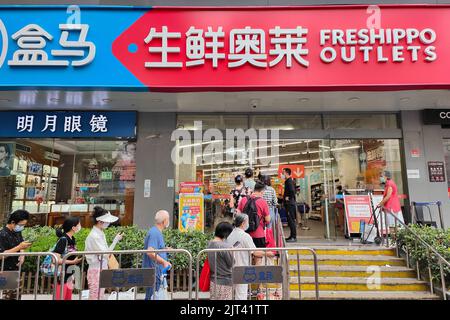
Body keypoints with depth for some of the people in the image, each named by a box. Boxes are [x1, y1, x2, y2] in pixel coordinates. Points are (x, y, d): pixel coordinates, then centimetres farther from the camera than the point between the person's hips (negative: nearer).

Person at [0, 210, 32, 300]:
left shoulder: (18, 232, 5)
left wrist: (22, 255, -3)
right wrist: (19, 247, -26)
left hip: (16, 269, 7)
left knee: (16, 296, 12)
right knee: (7, 295, 0)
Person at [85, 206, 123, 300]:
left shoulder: (100, 233, 7)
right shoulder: (94, 236, -18)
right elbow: (104, 254, -18)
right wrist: (116, 240, -16)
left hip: (102, 269, 8)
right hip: (96, 270, -8)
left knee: (101, 297, 11)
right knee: (95, 297, -1)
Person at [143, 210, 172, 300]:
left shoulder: (157, 232, 12)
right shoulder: (155, 233, -19)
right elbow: (150, 252, -28)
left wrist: (165, 249, 15)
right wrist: (164, 262, -24)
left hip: (157, 271, 10)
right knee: (152, 296, -1)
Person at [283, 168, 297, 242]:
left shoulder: (289, 181, -15)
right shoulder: (288, 181, 16)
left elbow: (292, 191, -28)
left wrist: (288, 198, -16)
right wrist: (284, 196, 14)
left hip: (290, 203, -10)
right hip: (289, 203, 10)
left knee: (291, 220, -6)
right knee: (290, 220, 14)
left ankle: (294, 237, -1)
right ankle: (292, 236, 21)